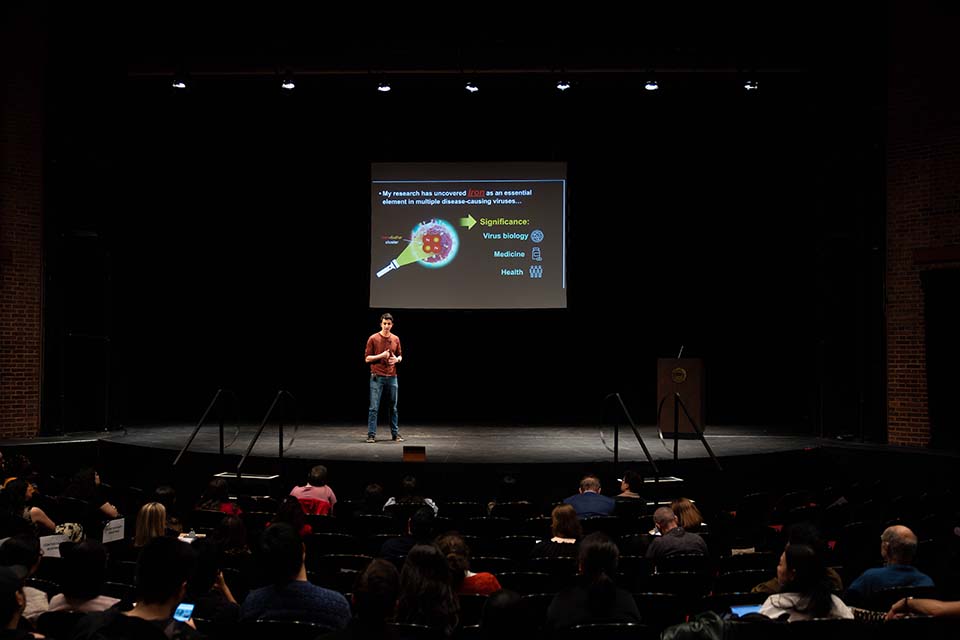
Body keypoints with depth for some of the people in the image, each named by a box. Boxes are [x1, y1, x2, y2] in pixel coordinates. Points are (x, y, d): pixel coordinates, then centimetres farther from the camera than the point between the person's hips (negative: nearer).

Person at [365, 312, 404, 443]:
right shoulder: (373, 339, -3)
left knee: (393, 407, 9)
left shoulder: (396, 339, 9)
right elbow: (367, 359, -3)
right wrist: (381, 356, -17)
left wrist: (396, 359, -5)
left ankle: (395, 433, 17)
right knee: (374, 407, -4)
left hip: (392, 377, 4)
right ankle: (371, 435, 0)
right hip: (377, 378, -4)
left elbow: (400, 356, 18)